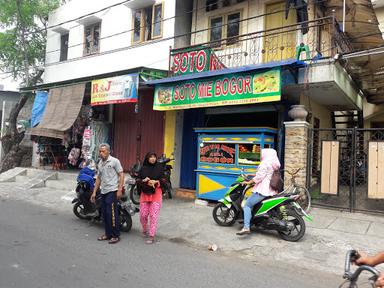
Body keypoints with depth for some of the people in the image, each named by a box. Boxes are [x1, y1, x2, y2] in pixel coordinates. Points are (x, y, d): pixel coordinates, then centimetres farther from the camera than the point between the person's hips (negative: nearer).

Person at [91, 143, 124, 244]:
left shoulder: (114, 161, -7)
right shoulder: (100, 163, 15)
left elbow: (121, 175, -8)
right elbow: (98, 178, 20)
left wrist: (119, 190, -15)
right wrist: (94, 192, 16)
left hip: (112, 191, -8)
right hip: (103, 192, 8)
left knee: (112, 213, -8)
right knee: (104, 213, 11)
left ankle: (116, 235, 2)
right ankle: (108, 234, 23)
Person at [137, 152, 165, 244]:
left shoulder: (159, 168, 2)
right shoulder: (143, 168, 5)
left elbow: (163, 180, 2)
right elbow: (138, 181, 7)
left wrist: (156, 182, -16)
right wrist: (143, 180, -14)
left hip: (156, 193, -2)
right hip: (144, 194, 2)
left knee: (153, 215, -4)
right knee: (143, 215, 6)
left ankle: (152, 236, 5)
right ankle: (145, 230, 35)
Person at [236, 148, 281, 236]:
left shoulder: (265, 163, -11)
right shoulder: (275, 164, 17)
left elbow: (259, 176, -17)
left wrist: (249, 182, -6)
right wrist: (252, 177, 29)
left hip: (263, 190, -10)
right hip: (272, 191, 10)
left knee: (247, 204, -8)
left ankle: (246, 227, -19)